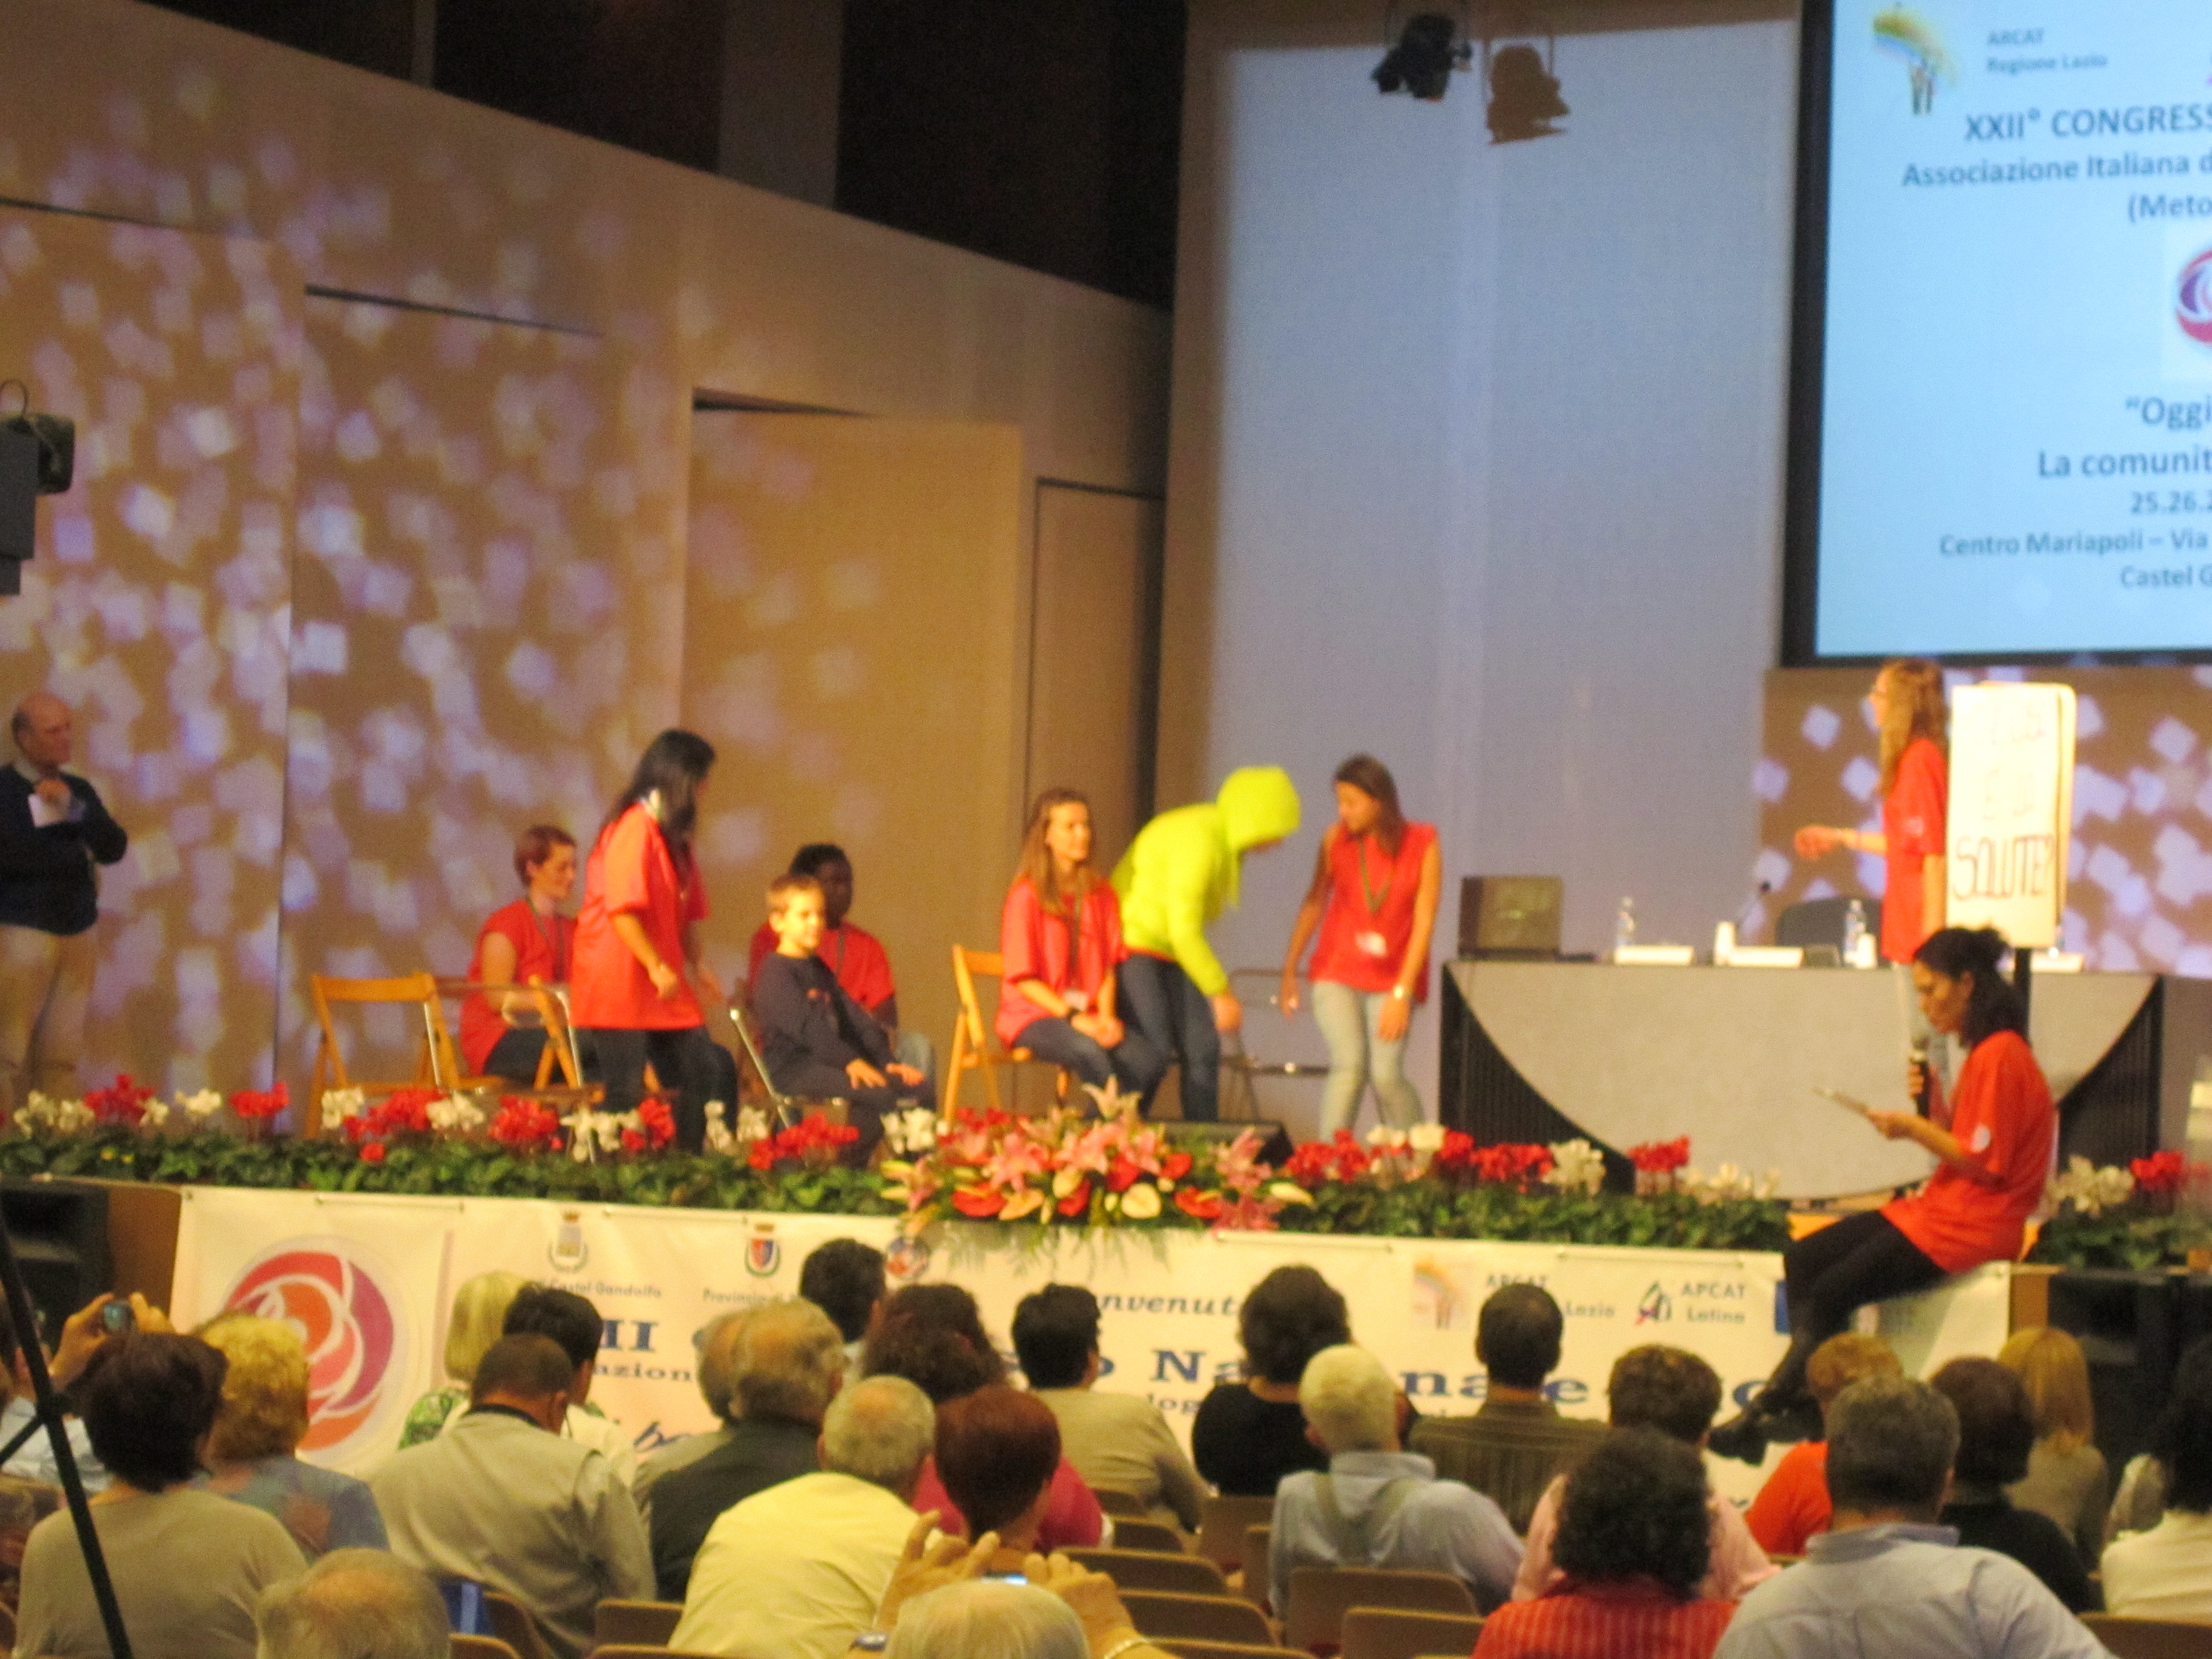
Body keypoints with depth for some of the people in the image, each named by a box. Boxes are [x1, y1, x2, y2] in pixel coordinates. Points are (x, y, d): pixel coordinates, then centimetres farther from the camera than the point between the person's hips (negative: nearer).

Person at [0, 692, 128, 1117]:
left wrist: (74, 809, -12)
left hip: (79, 935, 5)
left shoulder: (79, 790, 15)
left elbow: (114, 849, 4)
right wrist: (75, 856, -6)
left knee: (63, 1055, 3)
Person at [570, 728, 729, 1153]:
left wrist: (699, 966, 5)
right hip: (620, 985, -10)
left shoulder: (672, 835, 16)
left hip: (662, 989, 10)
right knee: (627, 1093, -9)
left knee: (703, 1074, 6)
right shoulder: (635, 826, -15)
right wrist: (658, 969, -20)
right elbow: (621, 908, -21)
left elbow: (685, 912, 19)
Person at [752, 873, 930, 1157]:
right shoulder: (774, 973, -7)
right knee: (879, 1091, -29)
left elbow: (853, 1019, 17)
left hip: (827, 1061, 9)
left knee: (918, 1088, -6)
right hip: (793, 1067, -9)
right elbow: (805, 1024, -19)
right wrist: (849, 1061, -26)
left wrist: (886, 1060, 4)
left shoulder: (819, 970, 22)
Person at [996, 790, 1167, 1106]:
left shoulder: (1102, 895, 13)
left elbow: (1109, 967, 11)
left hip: (1090, 1017, 5)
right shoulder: (1026, 896, -5)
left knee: (1151, 1059, -25)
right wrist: (1073, 1018, -17)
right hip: (1032, 1016, -5)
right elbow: (1022, 977, -7)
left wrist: (1106, 1017, -8)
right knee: (1091, 1055, -38)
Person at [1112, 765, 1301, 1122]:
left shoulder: (1230, 844, 4)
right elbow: (1184, 931, -26)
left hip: (1174, 952, 9)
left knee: (1202, 1050, -1)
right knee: (1155, 1053, -17)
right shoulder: (1199, 841, -25)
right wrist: (1222, 995, -19)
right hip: (1134, 944, -9)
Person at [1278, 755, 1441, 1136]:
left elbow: (1424, 924, -10)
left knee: (1386, 1075, -13)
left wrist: (1402, 994, -13)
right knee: (1350, 1067, -17)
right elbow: (1315, 903, 5)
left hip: (1393, 979, -1)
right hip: (1337, 975, 1)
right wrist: (1290, 970, 7)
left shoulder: (1423, 846, -10)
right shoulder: (1337, 838, -5)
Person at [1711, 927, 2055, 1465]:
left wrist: (1915, 1129, -12)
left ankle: (1765, 1414, -8)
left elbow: (1984, 1163, -19)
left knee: (1833, 1292, -16)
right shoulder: (1985, 1051, 16)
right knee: (1804, 1258, 1)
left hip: (1974, 1225, -11)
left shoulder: (2001, 1056, -15)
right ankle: (1803, 1399, -7)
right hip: (1940, 1208, 11)